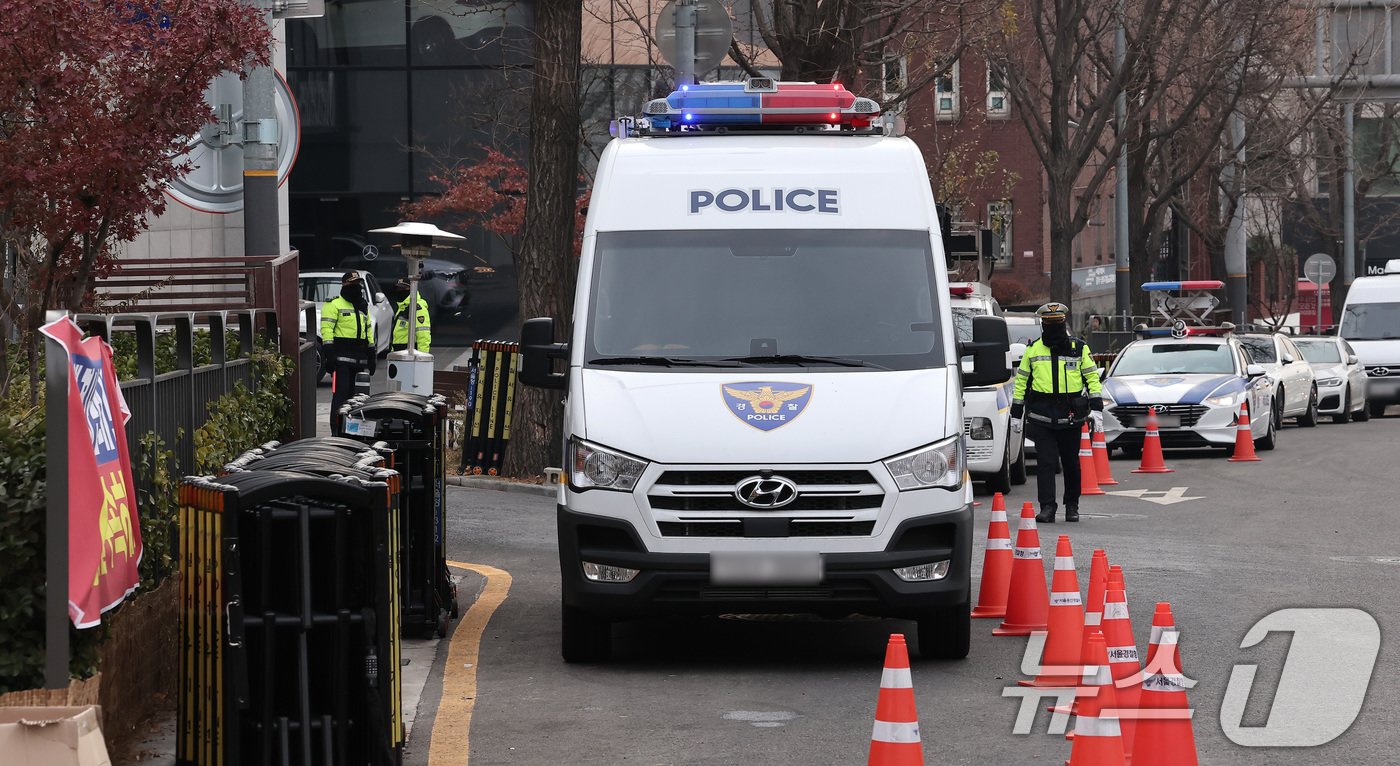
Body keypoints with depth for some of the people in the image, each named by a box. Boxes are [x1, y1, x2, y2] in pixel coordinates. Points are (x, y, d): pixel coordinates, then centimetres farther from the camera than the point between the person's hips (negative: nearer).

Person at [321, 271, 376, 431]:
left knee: (354, 394, 10)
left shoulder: (363, 307, 21)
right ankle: (337, 432, -12)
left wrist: (372, 356, 22)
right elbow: (326, 329, -10)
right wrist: (329, 352, -19)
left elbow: (368, 332, 26)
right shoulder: (334, 304, -3)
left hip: (359, 357, 7)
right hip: (342, 357, -7)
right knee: (341, 394, -11)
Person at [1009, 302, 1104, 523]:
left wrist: (1096, 408, -5)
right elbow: (1021, 381, 14)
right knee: (1045, 462, -8)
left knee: (1071, 463, 9)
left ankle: (1072, 506, 23)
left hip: (1071, 417, 0)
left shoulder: (1079, 348, 6)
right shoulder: (1033, 350, 9)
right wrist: (1016, 413, 12)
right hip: (1041, 418, 0)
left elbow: (1092, 377, 6)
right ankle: (1047, 507, -8)